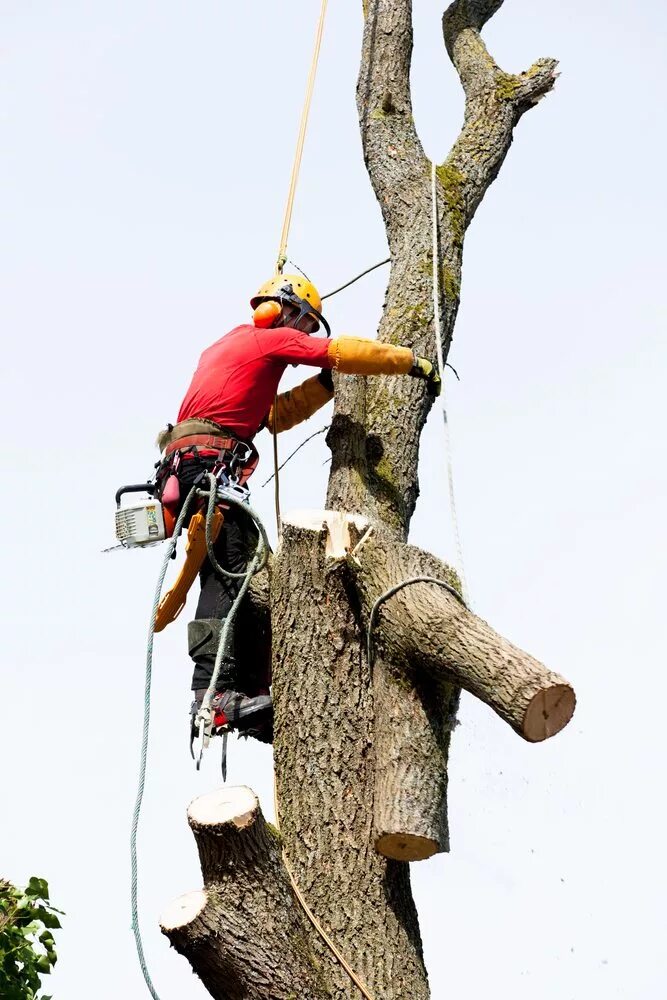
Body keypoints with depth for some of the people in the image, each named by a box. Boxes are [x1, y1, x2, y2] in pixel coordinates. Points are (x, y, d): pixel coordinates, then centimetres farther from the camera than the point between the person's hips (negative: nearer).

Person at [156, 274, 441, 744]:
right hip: (209, 461, -10)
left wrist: (327, 382, 27)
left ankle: (252, 691, 2)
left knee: (240, 576, 7)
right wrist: (414, 362, 8)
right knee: (229, 573, -19)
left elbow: (274, 415, 33)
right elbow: (345, 351, -2)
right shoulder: (274, 338, 5)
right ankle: (213, 695, -30)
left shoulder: (230, 344, 32)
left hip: (187, 463, 10)